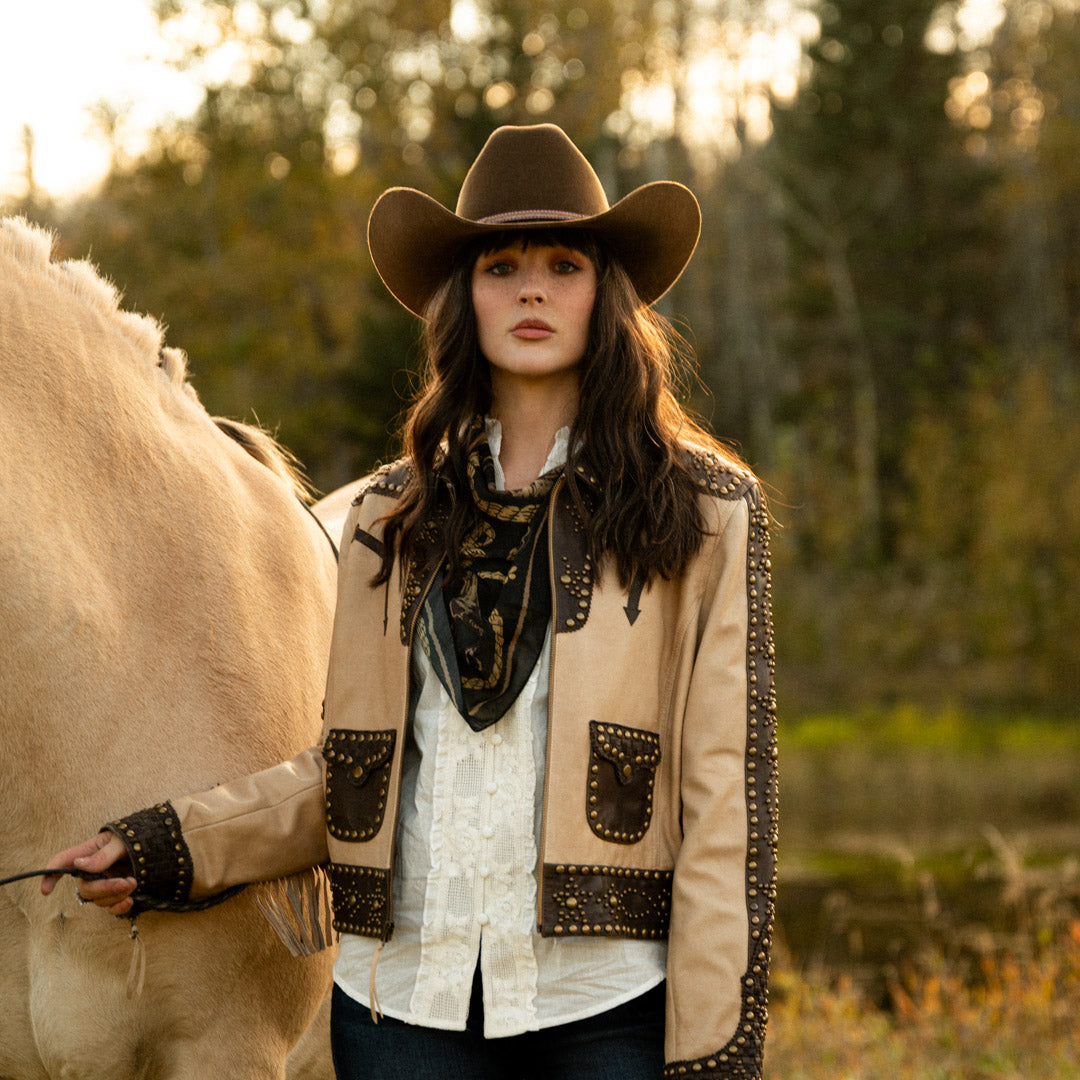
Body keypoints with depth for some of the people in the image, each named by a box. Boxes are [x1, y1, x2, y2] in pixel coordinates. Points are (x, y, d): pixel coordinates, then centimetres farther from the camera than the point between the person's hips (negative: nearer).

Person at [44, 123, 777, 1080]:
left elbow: (728, 790, -3)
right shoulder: (391, 519, 11)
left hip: (611, 1000, -3)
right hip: (407, 998, 3)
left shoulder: (706, 510, 1)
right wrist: (172, 847, 4)